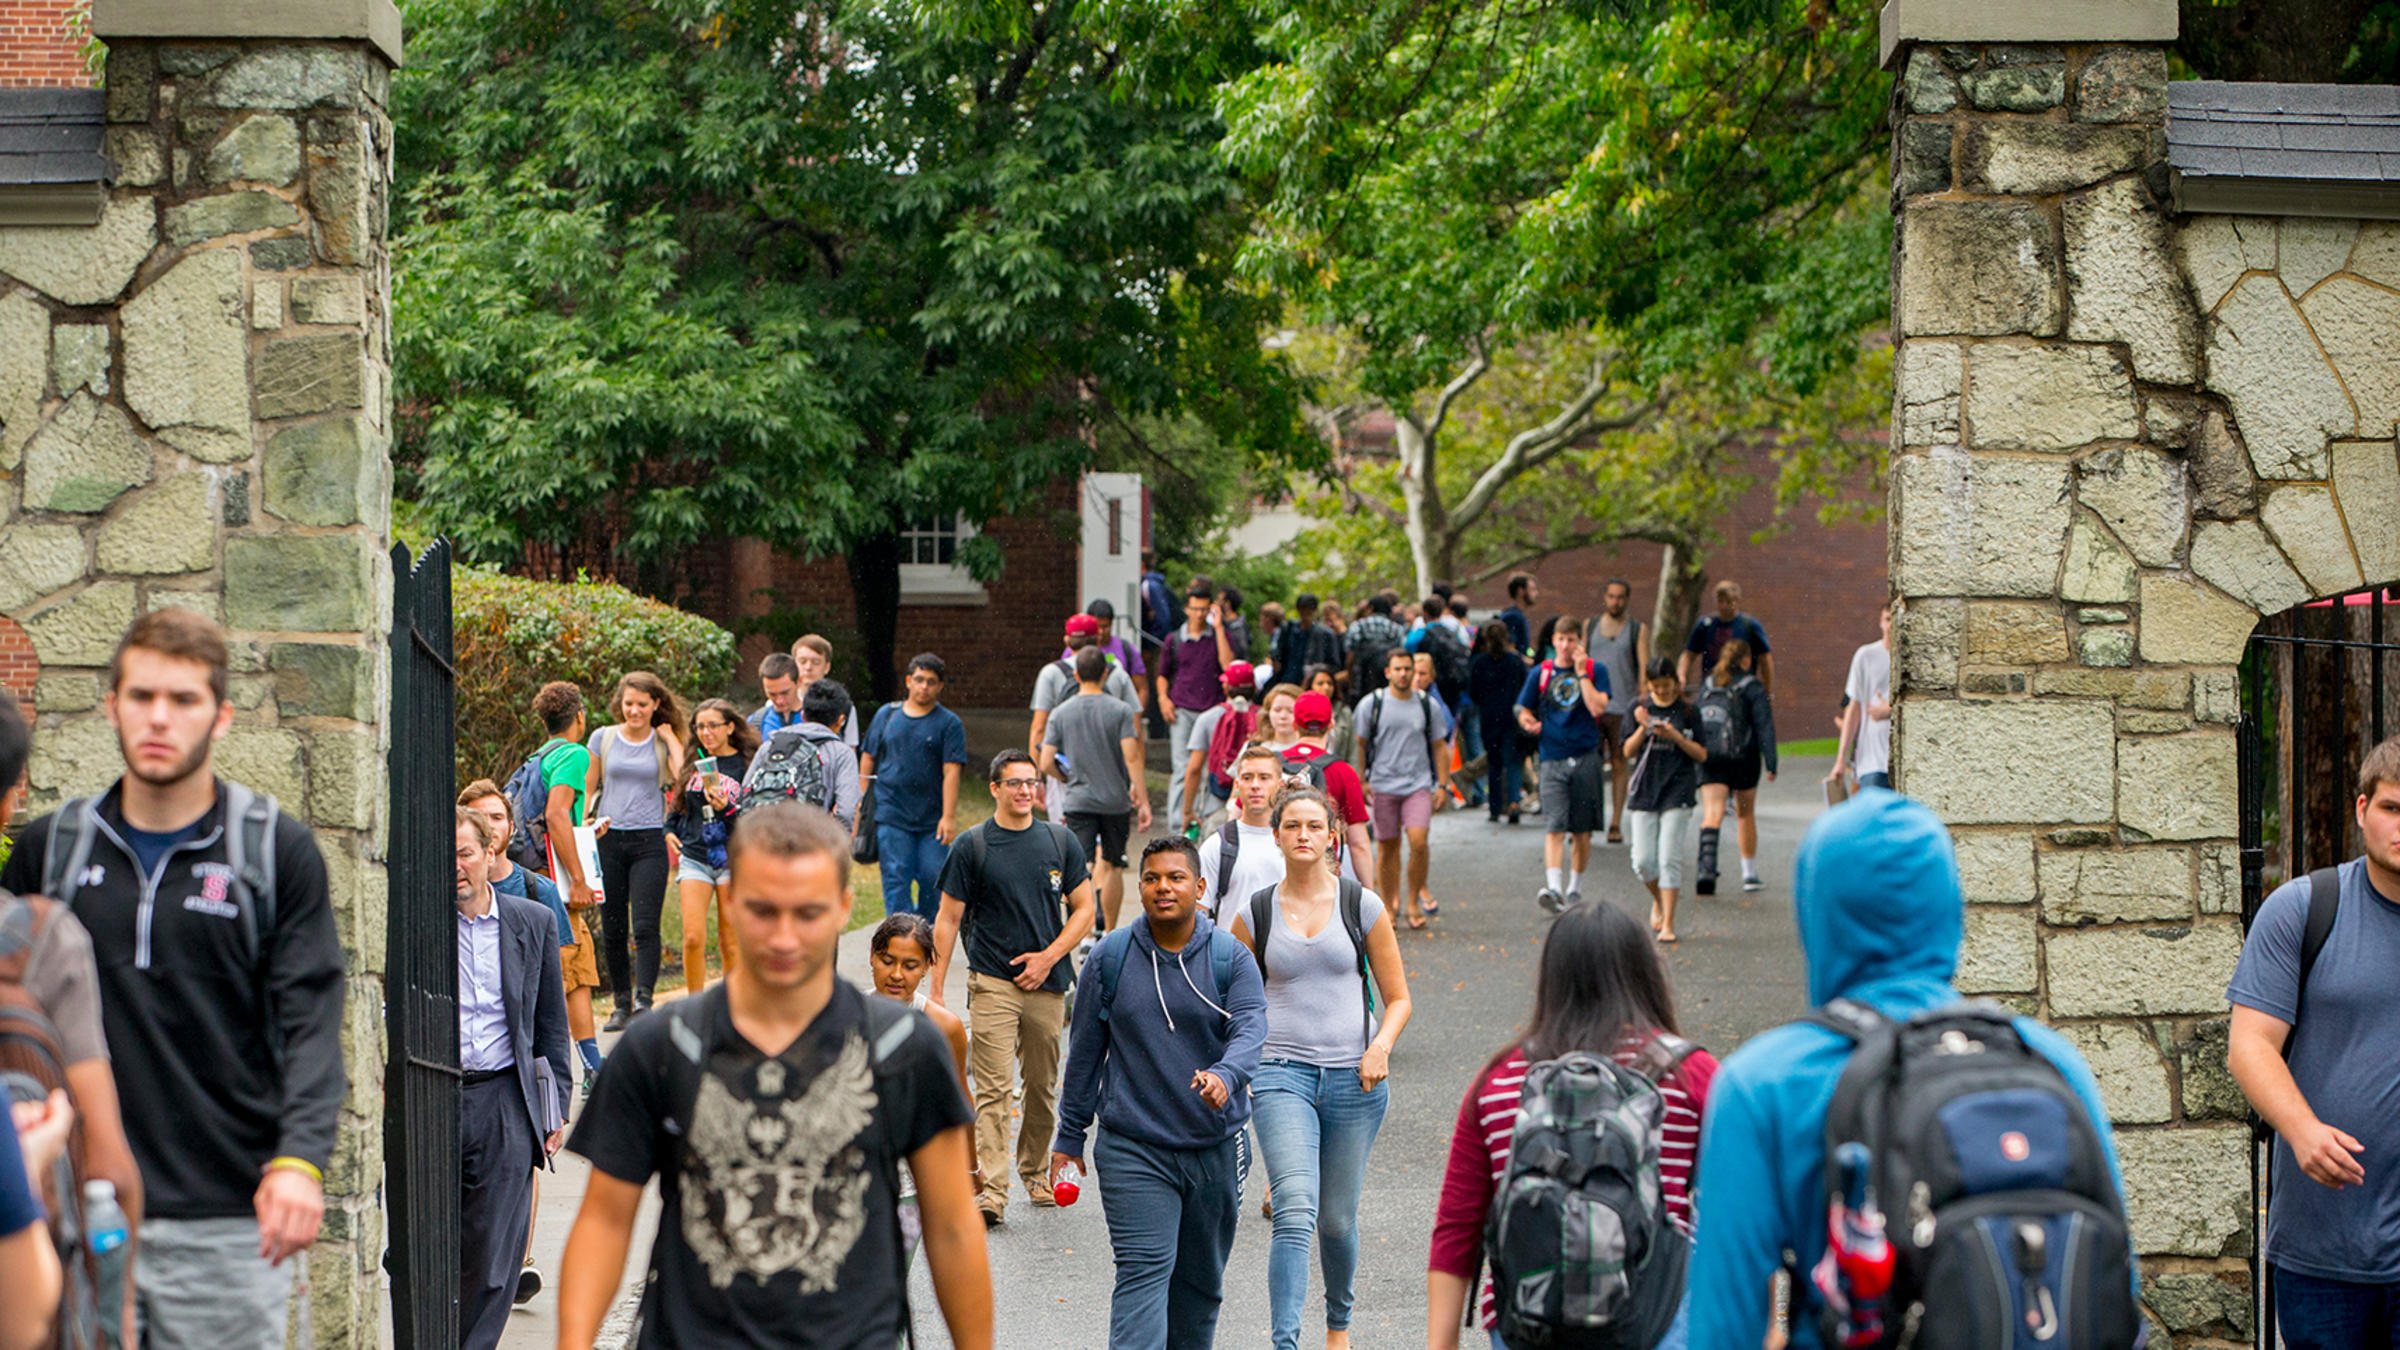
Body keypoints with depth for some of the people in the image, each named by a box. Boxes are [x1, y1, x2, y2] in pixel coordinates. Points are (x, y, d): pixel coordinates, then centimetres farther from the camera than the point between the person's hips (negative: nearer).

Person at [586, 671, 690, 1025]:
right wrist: (585, 824, -2)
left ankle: (643, 999, -14)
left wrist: (670, 737, -6)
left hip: (649, 840, -2)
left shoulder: (663, 741, 4)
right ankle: (620, 1002, 15)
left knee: (646, 926, -12)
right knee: (612, 928, 5)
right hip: (609, 839, 2)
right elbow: (587, 789, 14)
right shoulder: (602, 739, 7)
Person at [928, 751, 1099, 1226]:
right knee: (993, 1088, -11)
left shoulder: (1061, 841, 7)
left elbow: (1083, 909, 10)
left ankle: (1034, 1168, 32)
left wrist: (1049, 956, -5)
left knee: (1043, 1086, 11)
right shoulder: (972, 846, 0)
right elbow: (948, 919, 2)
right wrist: (936, 990, -3)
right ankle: (992, 1191, -16)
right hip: (993, 982, -3)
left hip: (1047, 981, 3)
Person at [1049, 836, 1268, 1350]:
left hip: (1215, 1148, 2)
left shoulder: (1231, 957, -1)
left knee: (1200, 1279, 14)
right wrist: (1070, 1138, 8)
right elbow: (1085, 1053, 6)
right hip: (1133, 1149, -2)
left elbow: (1251, 1027, -16)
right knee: (1144, 1270, -14)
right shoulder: (1111, 958, 0)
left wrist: (1225, 1076, -38)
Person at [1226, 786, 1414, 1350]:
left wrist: (1381, 1045, -10)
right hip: (1282, 1071, -1)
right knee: (1295, 1211, -19)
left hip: (1354, 1075, 1)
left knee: (1337, 1219, 9)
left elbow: (1397, 997, 8)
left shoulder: (1363, 906, 3)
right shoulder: (1253, 912, 5)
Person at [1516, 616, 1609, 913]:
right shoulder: (1540, 673, 9)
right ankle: (1554, 888, -25)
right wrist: (1528, 722, -7)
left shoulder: (1595, 672, 4)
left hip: (1586, 758, 0)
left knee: (1582, 831, 7)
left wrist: (1581, 673, -10)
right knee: (1554, 828, -14)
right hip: (1552, 760, 0)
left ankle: (1575, 888, 22)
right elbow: (1523, 711, 16)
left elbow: (1597, 708, -11)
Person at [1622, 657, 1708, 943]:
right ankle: (1658, 900, 31)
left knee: (1669, 858, -8)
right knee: (1643, 861, -1)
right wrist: (1642, 728, -15)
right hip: (1645, 789, 2)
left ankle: (1668, 924, -2)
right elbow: (1628, 751, 2)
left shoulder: (1688, 711, 1)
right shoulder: (1640, 708, 5)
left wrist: (1676, 736, -14)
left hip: (1678, 791, -2)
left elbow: (1702, 755, 1)